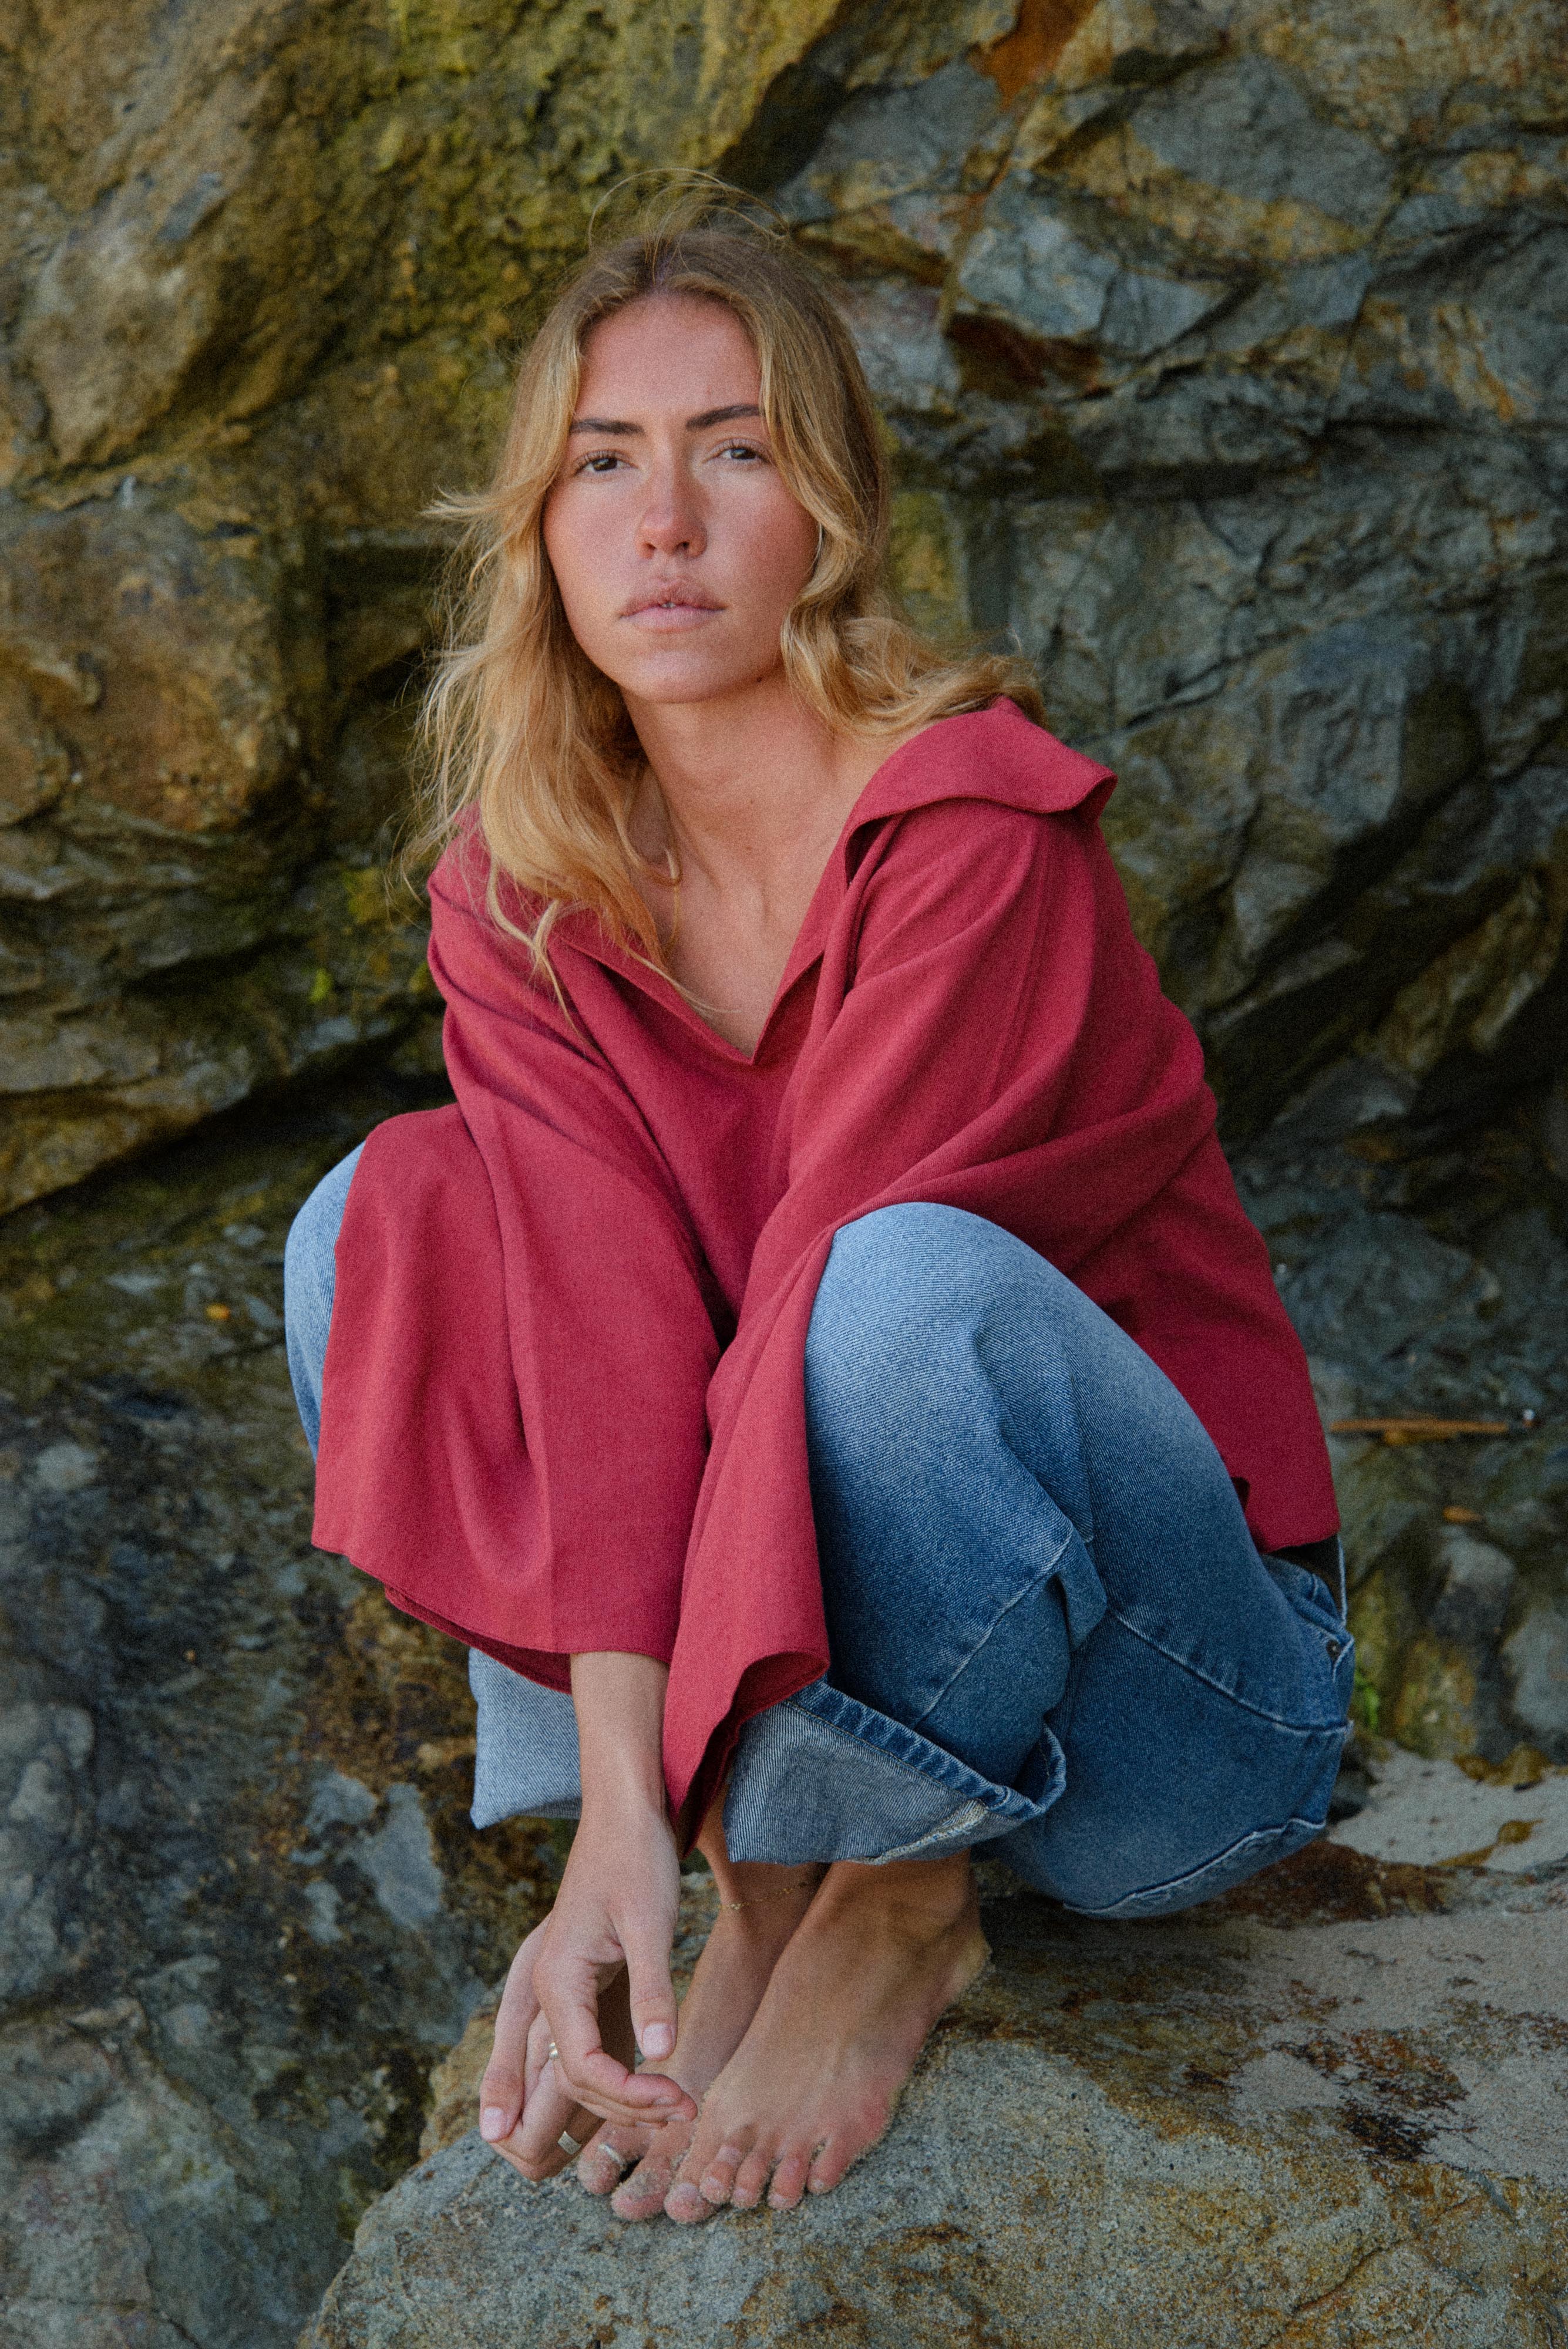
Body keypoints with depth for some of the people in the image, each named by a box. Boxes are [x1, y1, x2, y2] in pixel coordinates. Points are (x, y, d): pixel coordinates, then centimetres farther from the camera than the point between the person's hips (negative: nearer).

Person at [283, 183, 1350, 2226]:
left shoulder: (980, 829, -20)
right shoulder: (517, 898, -4)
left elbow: (812, 1327, -26)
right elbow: (605, 1331, -16)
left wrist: (625, 1854, -27)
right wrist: (625, 1810, -29)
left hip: (1171, 1696, -5)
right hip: (792, 1660, 6)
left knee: (916, 1282, -36)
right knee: (392, 1219, -10)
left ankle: (900, 1914, -12)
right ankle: (773, 1876, -7)